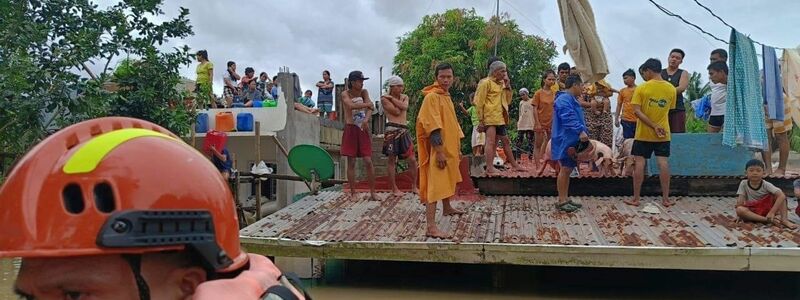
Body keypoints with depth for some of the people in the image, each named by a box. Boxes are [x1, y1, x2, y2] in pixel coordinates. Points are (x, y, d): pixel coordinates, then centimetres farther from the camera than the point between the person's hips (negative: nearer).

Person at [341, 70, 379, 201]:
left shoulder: (364, 92, 6)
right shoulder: (345, 94, -4)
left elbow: (370, 107, -9)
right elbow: (352, 105, -25)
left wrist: (366, 119, -28)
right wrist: (367, 104, -13)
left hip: (363, 129, 2)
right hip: (350, 129, -2)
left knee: (368, 161, -3)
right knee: (351, 162, 1)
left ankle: (373, 192, 3)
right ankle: (353, 193, 8)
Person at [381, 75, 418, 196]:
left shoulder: (404, 97, 15)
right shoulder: (384, 98, -2)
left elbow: (404, 107, -8)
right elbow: (397, 112, -13)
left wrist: (392, 98, -5)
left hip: (404, 131, 5)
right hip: (392, 130, -5)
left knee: (412, 160, 2)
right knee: (392, 160, 2)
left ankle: (414, 186, 15)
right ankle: (394, 188, 12)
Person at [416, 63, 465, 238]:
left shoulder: (446, 97, 15)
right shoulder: (432, 97, -14)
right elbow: (432, 127, -20)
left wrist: (457, 149, 23)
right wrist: (439, 151, -24)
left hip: (450, 148, 10)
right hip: (439, 149, -10)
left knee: (448, 180, 25)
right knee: (435, 185, -14)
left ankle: (447, 208, 46)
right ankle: (431, 226, -17)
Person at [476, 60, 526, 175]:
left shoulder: (501, 84, 17)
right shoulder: (486, 83, -7)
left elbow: (508, 101, 19)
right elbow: (479, 102, -12)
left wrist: (508, 86, 8)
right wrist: (481, 120, -15)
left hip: (500, 118, 9)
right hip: (490, 118, -9)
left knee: (506, 141, 15)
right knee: (491, 141, -14)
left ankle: (514, 165, 25)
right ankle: (489, 168, -16)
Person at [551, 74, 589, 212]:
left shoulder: (571, 99, 21)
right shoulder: (564, 99, -15)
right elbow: (569, 118, -30)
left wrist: (584, 132, 23)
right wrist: (581, 131, -38)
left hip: (572, 141, 11)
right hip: (566, 141, -11)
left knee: (568, 169, 12)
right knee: (565, 169, -8)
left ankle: (566, 199, 18)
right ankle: (561, 201, -4)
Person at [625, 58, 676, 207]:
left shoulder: (641, 88, -11)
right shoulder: (671, 88, 1)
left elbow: (637, 111, -18)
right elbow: (669, 110, 9)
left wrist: (654, 126, -18)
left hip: (643, 133, -3)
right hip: (664, 134, 3)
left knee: (639, 162, 1)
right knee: (663, 162, 3)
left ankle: (636, 199, 3)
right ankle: (666, 198, 6)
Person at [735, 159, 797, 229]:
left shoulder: (766, 185, -11)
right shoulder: (743, 184, -6)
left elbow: (782, 196, -24)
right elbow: (740, 200, -8)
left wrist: (772, 212, -32)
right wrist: (739, 214, -18)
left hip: (768, 207, 0)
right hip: (753, 211, 0)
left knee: (779, 195, -20)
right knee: (739, 210, -31)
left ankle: (784, 220, -25)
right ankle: (768, 220, -32)